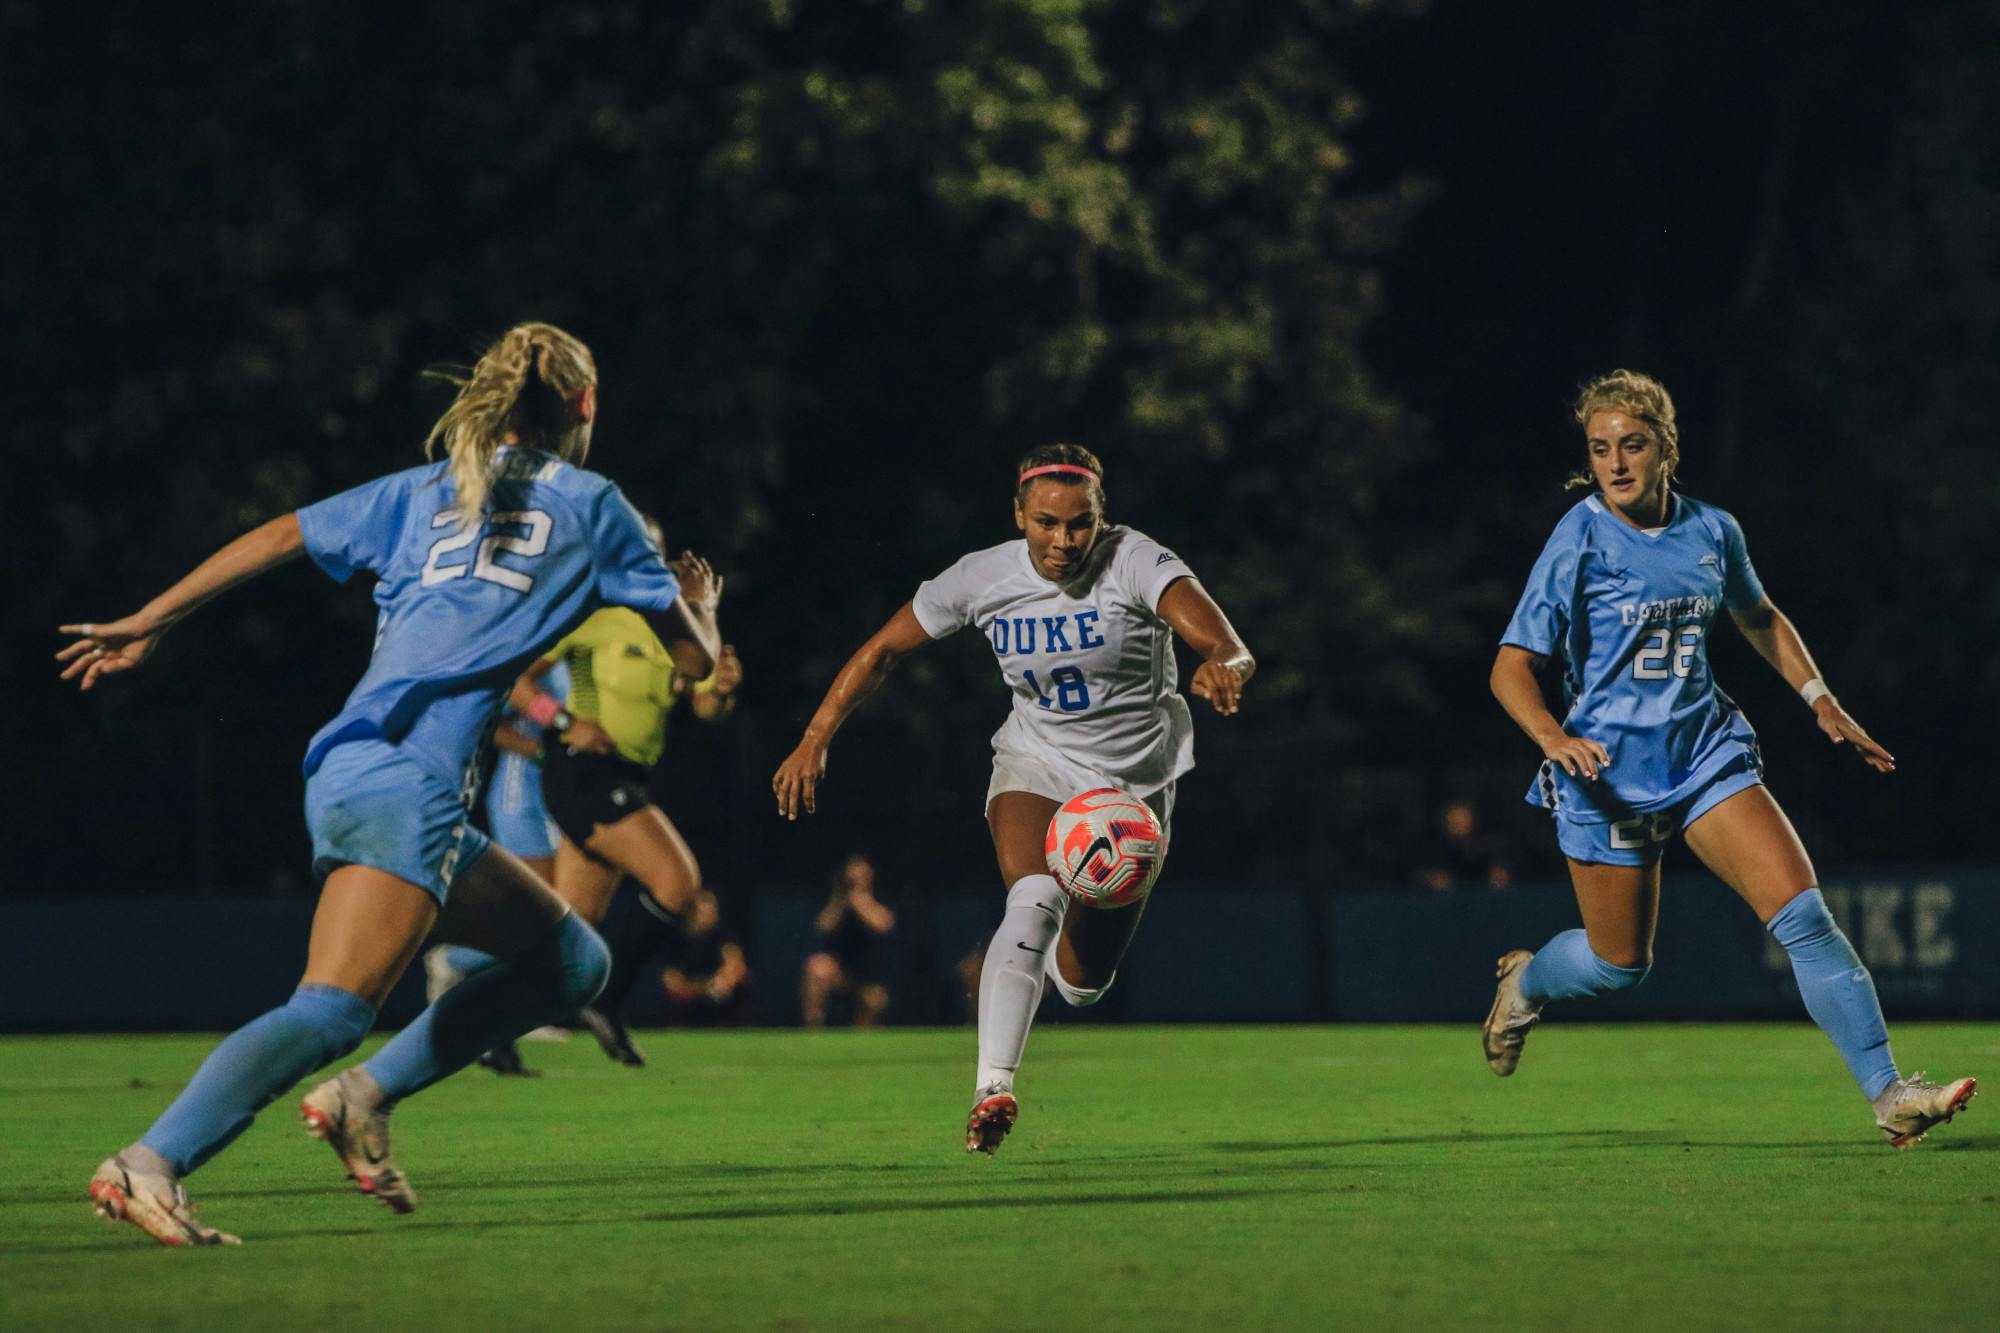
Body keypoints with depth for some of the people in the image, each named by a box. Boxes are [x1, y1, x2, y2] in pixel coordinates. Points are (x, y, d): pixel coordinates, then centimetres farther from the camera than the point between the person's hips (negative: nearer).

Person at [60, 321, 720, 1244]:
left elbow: (274, 539, 19)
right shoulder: (591, 507, 11)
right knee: (332, 1011, -21)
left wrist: (148, 624, 24)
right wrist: (697, 601, 40)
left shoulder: (421, 493, 25)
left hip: (347, 772, 8)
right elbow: (694, 654, 17)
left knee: (571, 961, 16)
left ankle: (366, 1098, 8)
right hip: (401, 779, -8)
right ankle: (150, 1166, -33)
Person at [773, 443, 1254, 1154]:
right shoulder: (984, 576, -13)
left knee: (1082, 979, 5)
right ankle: (991, 1089, -35)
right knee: (1034, 899, -31)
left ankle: (1057, 960, 45)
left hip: (1136, 780, 0)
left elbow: (1219, 639, -37)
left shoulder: (1134, 562, -22)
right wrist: (815, 740, -8)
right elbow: (882, 649, -1)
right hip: (1035, 764, 0)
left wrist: (1223, 666, -62)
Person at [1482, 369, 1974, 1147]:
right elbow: (1512, 667, -11)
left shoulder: (1711, 531, 2)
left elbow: (1757, 617, 23)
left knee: (1801, 911, -15)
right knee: (1621, 964, 9)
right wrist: (1553, 738, -30)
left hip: (1706, 753, 3)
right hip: (1608, 771, -3)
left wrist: (1821, 700, 15)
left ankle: (1888, 1094, -17)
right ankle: (1523, 983, 45)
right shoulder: (1580, 541, -11)